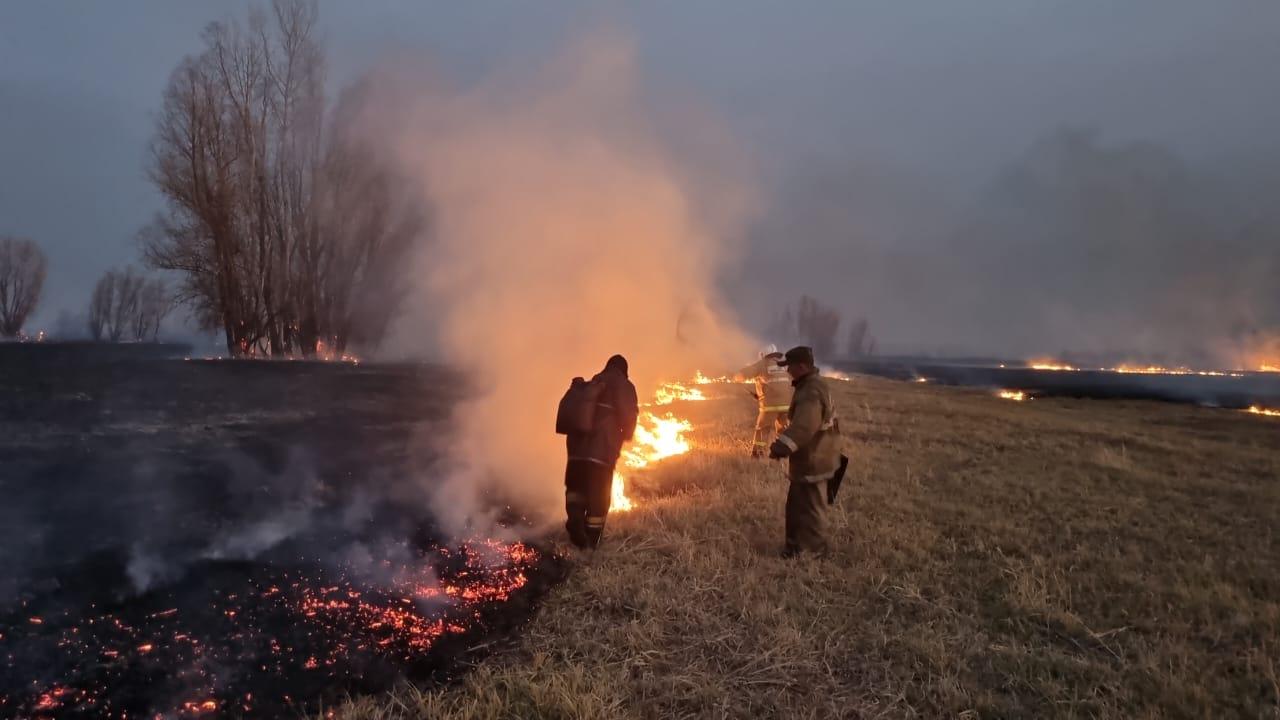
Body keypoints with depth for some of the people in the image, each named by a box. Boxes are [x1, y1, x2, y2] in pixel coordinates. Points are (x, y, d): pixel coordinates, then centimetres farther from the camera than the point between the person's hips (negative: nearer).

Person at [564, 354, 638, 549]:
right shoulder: (623, 386, 3)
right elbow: (628, 414, -10)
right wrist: (626, 435, 8)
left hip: (578, 445, 5)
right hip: (602, 448, -5)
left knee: (576, 484, 19)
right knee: (598, 493, 3)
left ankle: (575, 516, -8)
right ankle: (591, 540, 5)